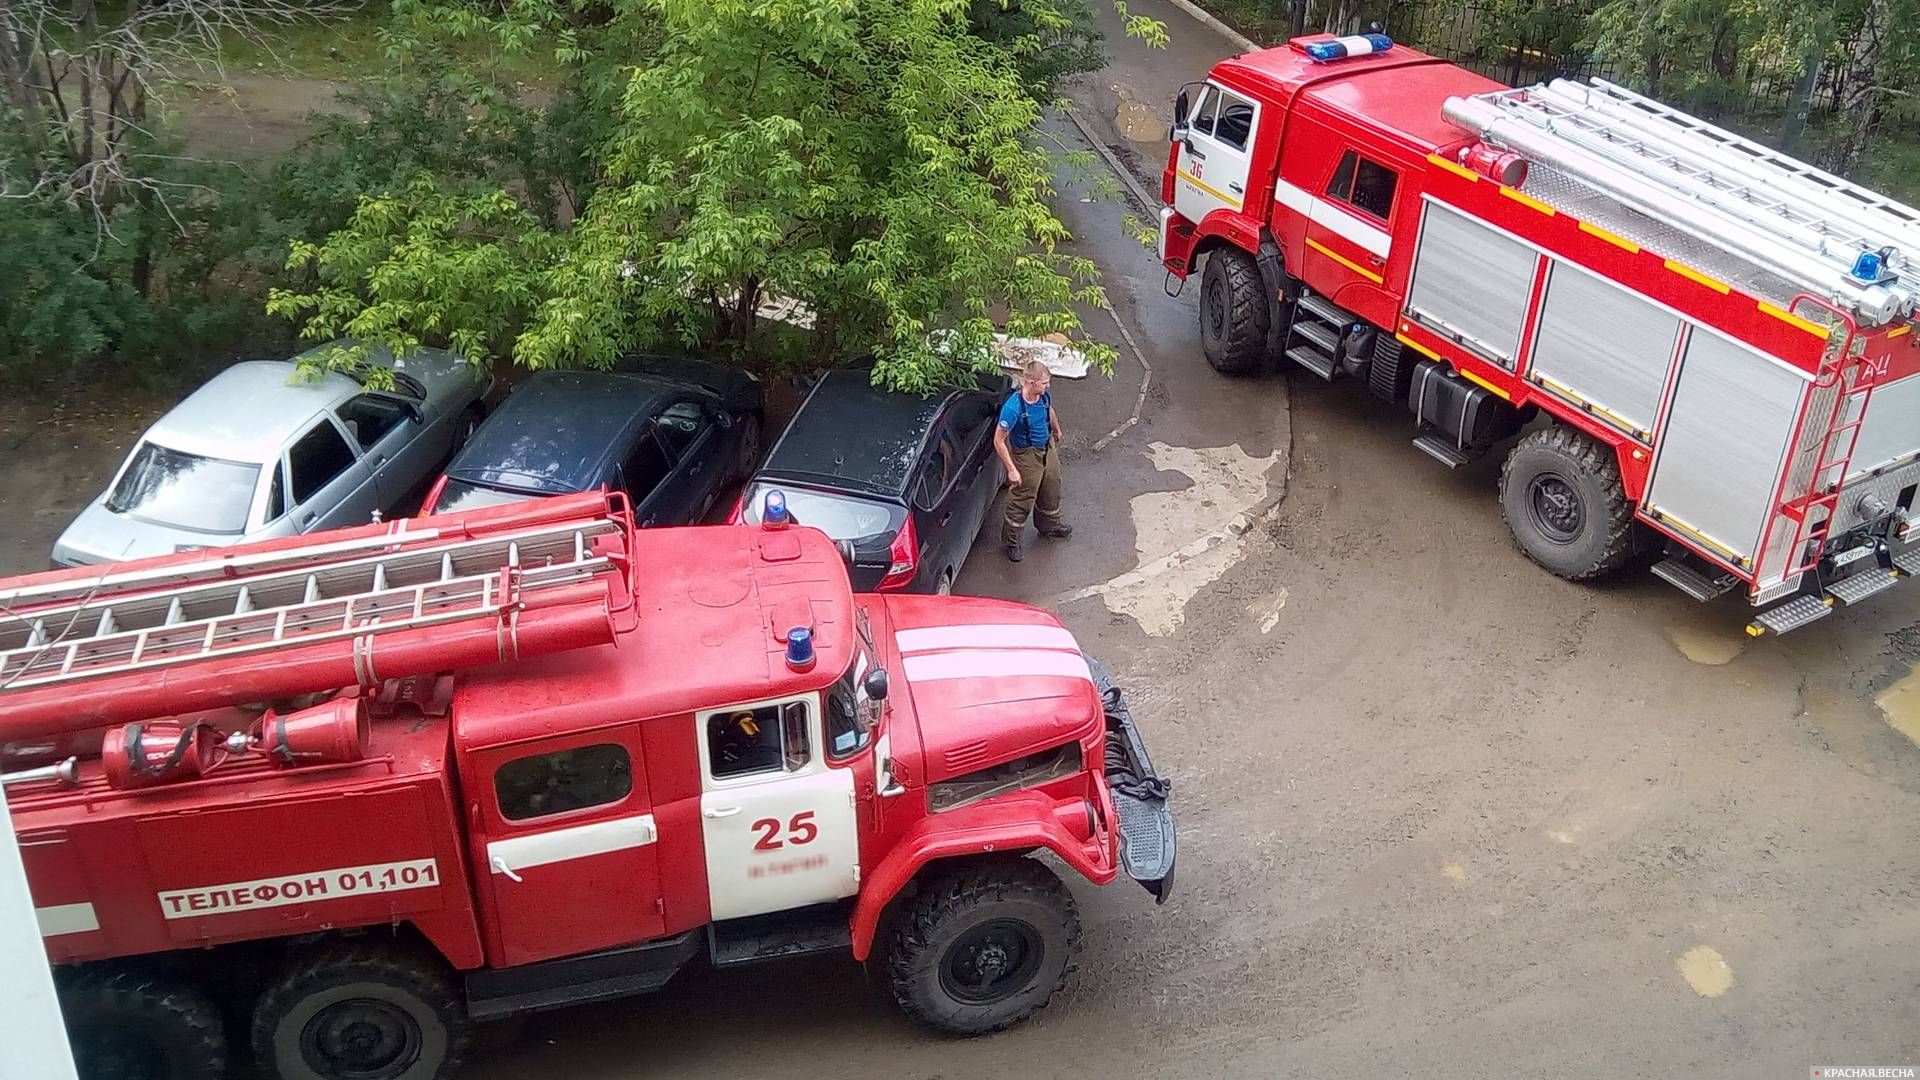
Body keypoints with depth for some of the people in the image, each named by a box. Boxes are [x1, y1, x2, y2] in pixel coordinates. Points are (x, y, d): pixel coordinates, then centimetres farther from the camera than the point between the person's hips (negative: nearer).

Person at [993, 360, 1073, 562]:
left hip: (1048, 448, 7)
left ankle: (1049, 525, 53)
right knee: (1023, 499, 8)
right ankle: (1011, 540, 30)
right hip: (1027, 455, -7)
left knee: (1051, 490, 26)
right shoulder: (1013, 408, -36)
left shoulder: (1044, 395, -15)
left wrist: (1056, 430, 29)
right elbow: (999, 441, -27)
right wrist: (1012, 470, -23)